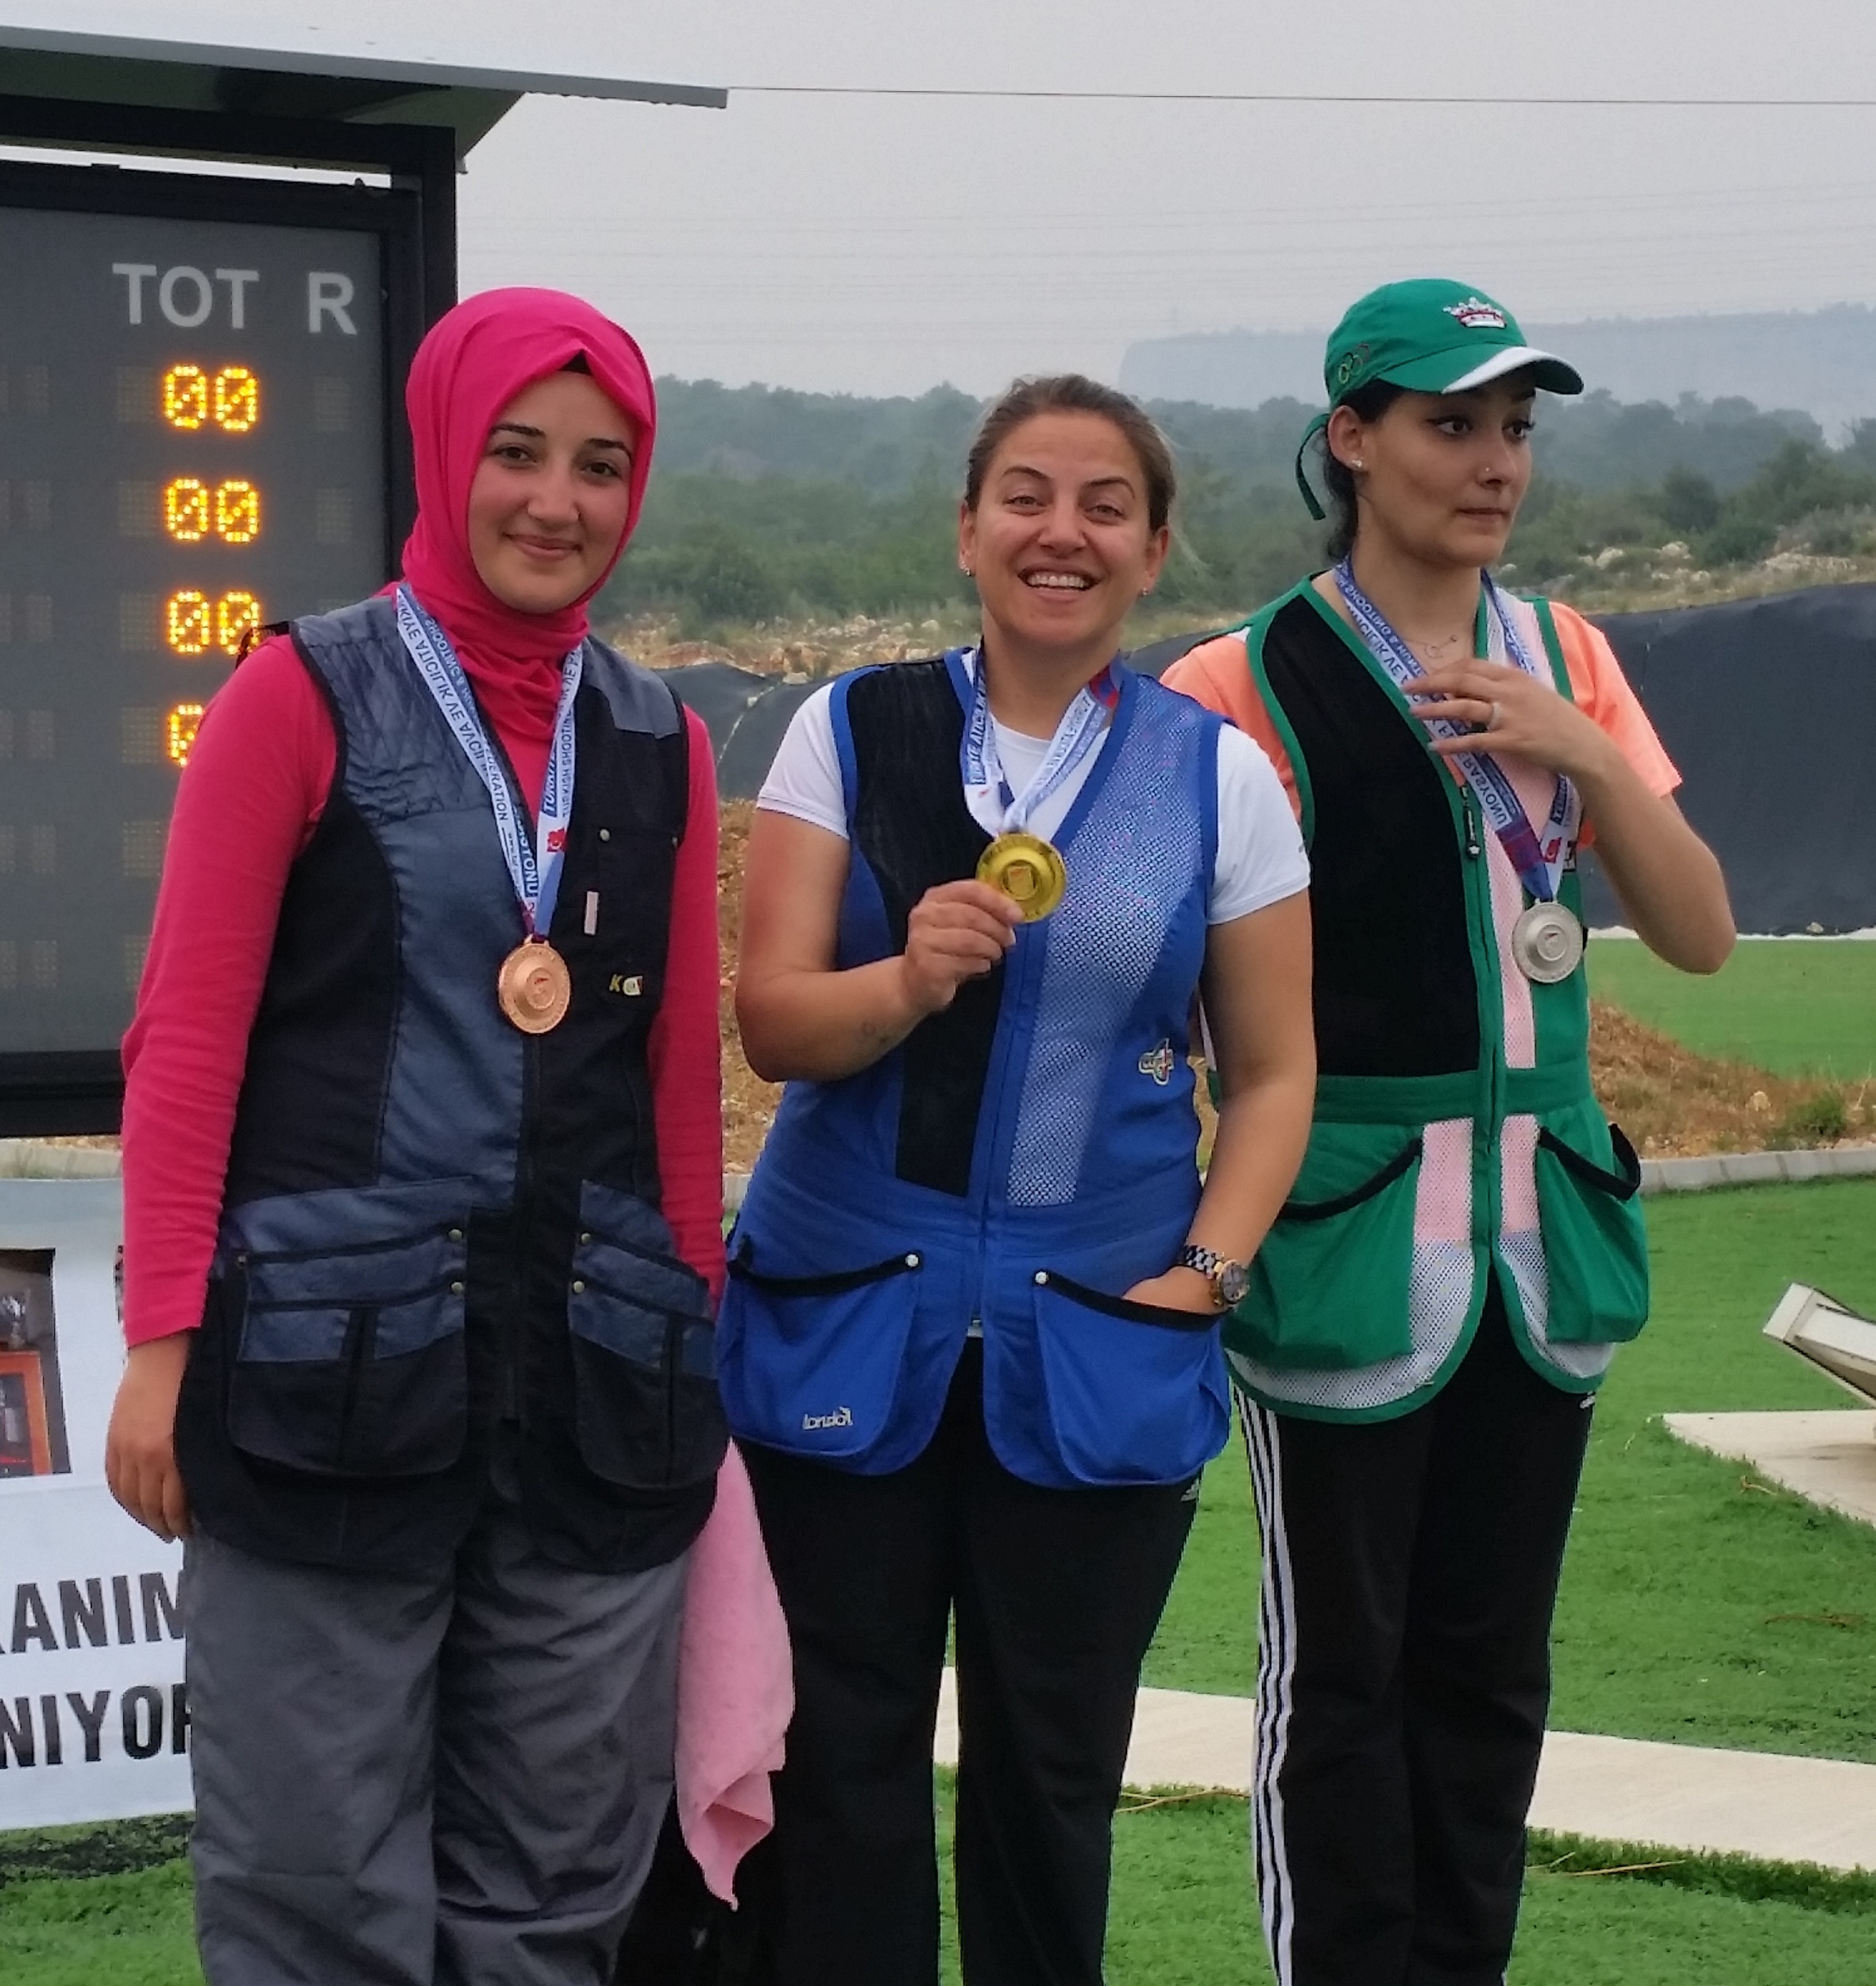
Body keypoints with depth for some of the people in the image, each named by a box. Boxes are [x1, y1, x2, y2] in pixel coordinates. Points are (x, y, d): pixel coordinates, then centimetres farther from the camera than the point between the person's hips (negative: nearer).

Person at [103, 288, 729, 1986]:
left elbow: (682, 1075, 16)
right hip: (334, 1367, -4)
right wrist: (164, 1341, -9)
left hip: (597, 1390, 4)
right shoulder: (303, 698, 0)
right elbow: (188, 1036, -3)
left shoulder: (662, 749, 12)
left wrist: (702, 1355, 14)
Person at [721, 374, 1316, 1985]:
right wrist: (909, 978, -23)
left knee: (1051, 1771, 6)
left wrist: (1206, 1274, -6)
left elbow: (1272, 1072, 7)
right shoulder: (851, 732, 1)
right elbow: (772, 1020, -4)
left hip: (1097, 1348, 0)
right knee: (850, 1748, 4)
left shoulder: (1216, 775, 2)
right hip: (848, 1320, 0)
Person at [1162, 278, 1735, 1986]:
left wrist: (1583, 756, -10)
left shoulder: (1562, 656, 8)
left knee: (1491, 1658, 10)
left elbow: (1700, 935, 4)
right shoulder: (1260, 681, -8)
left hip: (1544, 1213, 5)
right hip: (1354, 1235, -5)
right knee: (1342, 1666, 2)